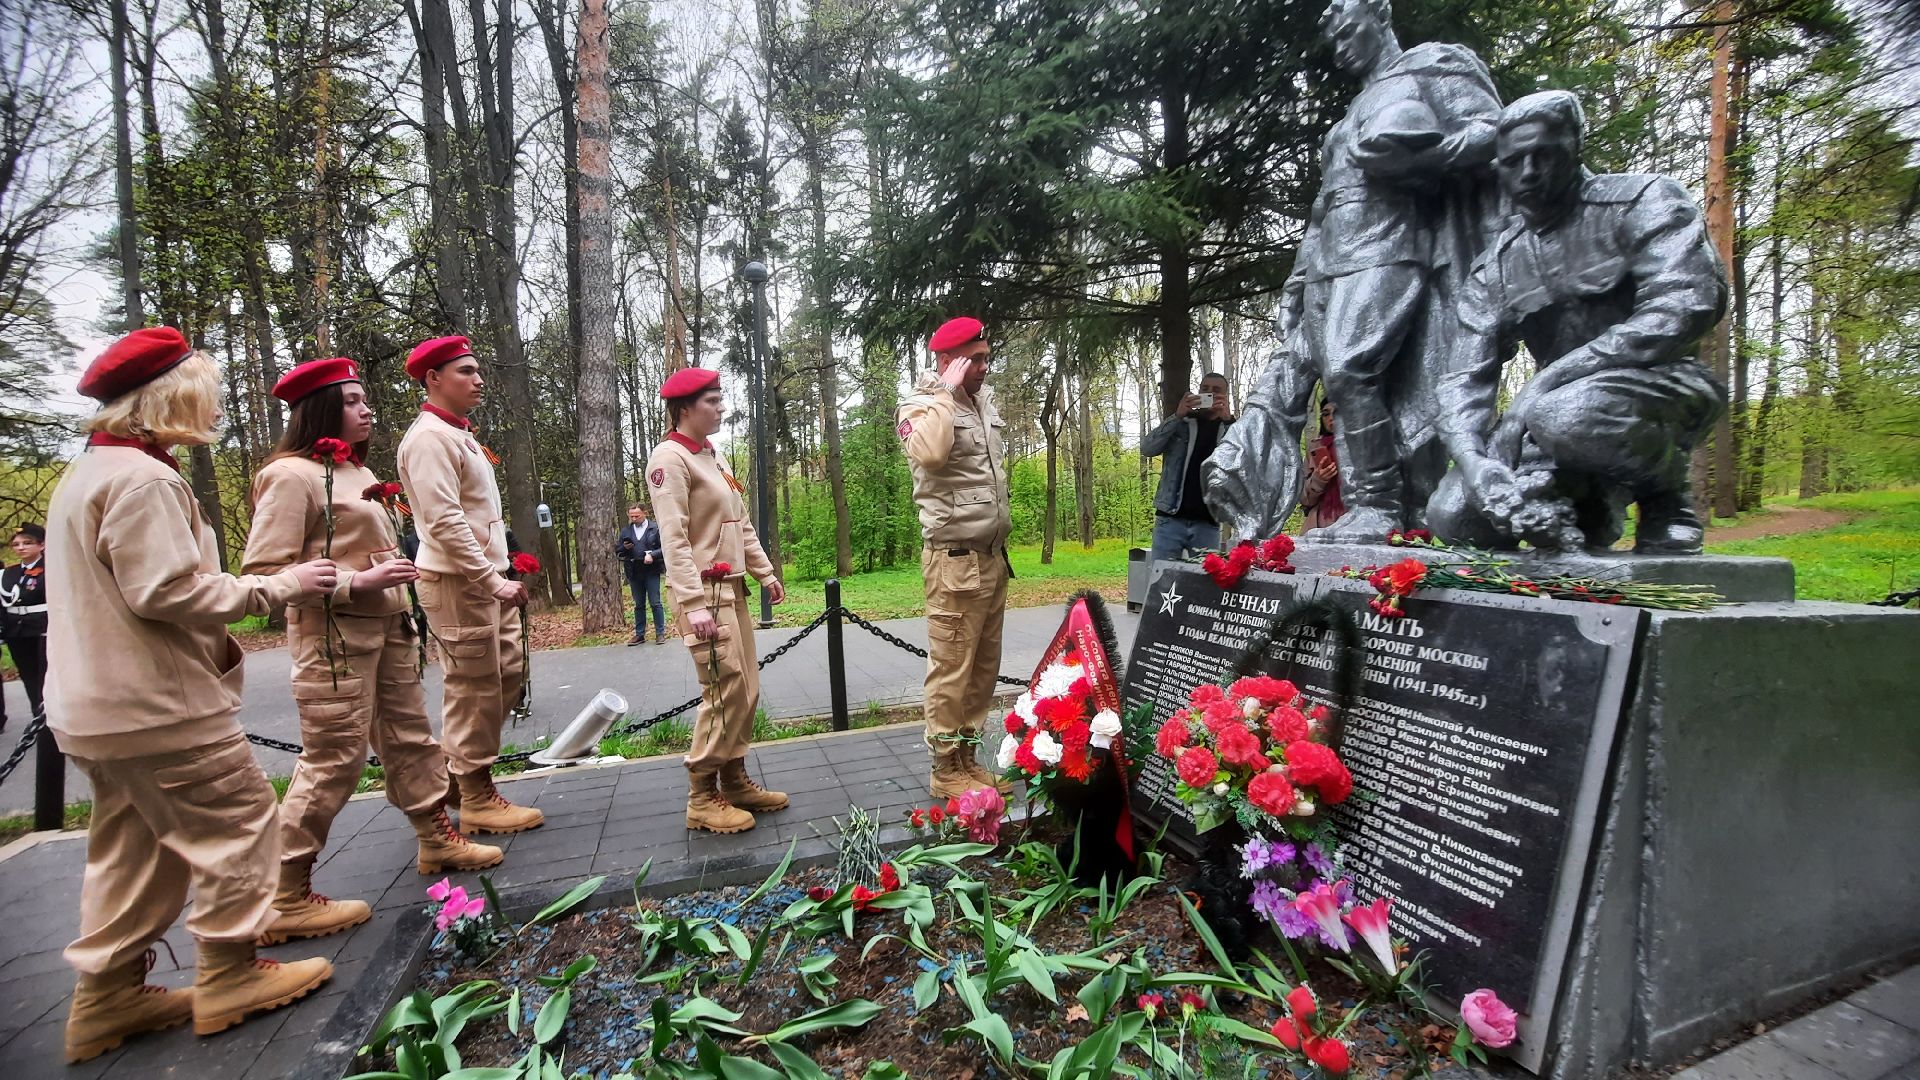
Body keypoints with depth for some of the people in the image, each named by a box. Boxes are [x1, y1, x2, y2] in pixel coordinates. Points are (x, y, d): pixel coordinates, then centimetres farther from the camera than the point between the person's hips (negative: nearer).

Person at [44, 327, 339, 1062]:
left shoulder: (85, 475, 15)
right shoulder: (143, 479, -19)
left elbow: (125, 587, 18)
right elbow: (168, 592, -24)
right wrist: (278, 585, -16)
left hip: (98, 707, 10)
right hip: (159, 705, -10)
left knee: (134, 846, 18)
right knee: (237, 818, 2)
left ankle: (107, 994, 27)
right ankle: (229, 976, 13)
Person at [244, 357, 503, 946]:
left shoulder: (356, 472, 17)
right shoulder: (292, 475, -11)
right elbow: (264, 568, -18)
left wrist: (395, 581, 17)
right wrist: (356, 582, -21)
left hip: (384, 626, 9)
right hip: (333, 633, -9)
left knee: (410, 736, 16)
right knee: (334, 760, -6)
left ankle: (437, 839, 30)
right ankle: (284, 899, 8)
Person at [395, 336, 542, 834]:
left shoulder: (459, 435, 18)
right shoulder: (430, 438, -13)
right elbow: (444, 521, -22)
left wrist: (499, 576, 15)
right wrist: (494, 581, -21)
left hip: (486, 579, 10)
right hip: (456, 582, -10)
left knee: (508, 673, 14)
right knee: (475, 688, 0)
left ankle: (457, 770, 28)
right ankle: (477, 800, 14)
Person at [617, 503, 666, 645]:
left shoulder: (656, 529, -1)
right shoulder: (625, 531, 11)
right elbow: (617, 550, 14)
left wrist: (652, 554, -20)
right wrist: (624, 547, -7)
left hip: (651, 571, -4)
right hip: (634, 573, 4)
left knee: (655, 603, -2)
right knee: (639, 605, 11)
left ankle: (660, 633, 5)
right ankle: (639, 634, 17)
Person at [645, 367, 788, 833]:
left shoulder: (713, 456, 17)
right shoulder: (669, 458, -11)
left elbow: (742, 524, 21)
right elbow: (674, 537, -19)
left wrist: (766, 573, 18)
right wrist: (693, 603, -25)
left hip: (732, 588, 9)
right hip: (704, 591, -9)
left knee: (746, 690, 10)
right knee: (724, 690, -8)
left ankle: (735, 780, 22)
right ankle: (702, 798, 4)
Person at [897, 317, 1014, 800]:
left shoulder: (985, 401, 16)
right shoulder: (921, 405, -8)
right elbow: (929, 453, -32)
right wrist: (947, 391, -20)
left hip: (993, 556, 8)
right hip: (955, 560, -8)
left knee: (984, 667, 13)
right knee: (952, 670, -2)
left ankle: (966, 756, 26)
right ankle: (945, 770, 11)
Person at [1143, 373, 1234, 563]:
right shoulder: (1181, 423, 9)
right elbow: (1147, 448, -6)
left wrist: (1228, 421, -17)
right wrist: (1177, 416, -16)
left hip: (1207, 523, 1)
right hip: (1171, 519, -1)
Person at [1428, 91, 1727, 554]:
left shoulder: (1642, 202, -3)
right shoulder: (1493, 271, 7)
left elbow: (1688, 303, -19)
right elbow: (1466, 379, -3)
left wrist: (1549, 377, -27)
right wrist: (1473, 461, -24)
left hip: (1663, 385, -3)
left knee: (1567, 414, -39)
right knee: (1452, 514, -18)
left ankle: (1666, 498, -7)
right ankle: (1587, 504, 7)